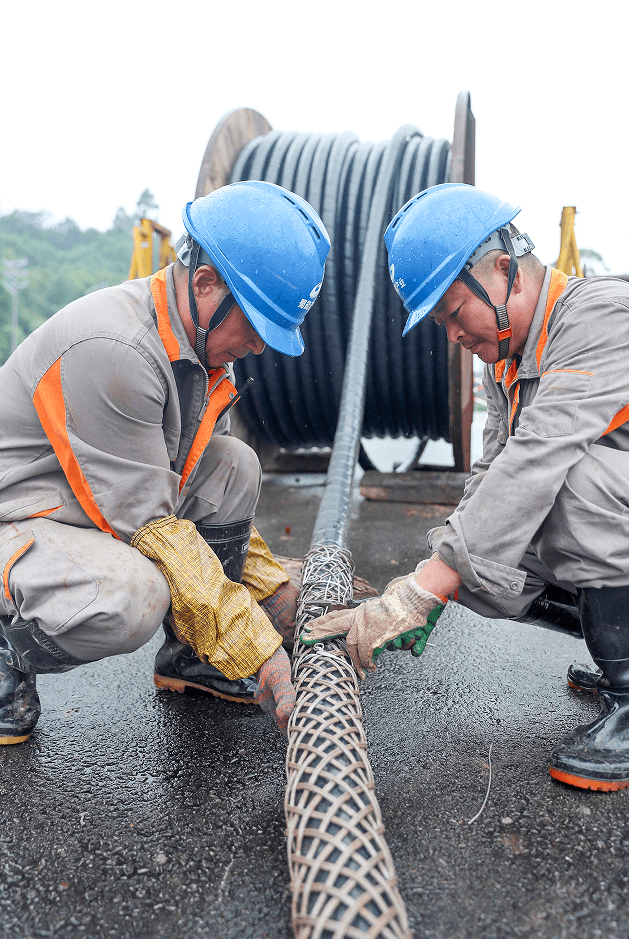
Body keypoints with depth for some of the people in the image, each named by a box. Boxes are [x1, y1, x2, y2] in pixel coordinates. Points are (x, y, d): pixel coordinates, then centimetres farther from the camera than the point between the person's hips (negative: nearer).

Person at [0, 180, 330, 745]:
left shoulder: (204, 342, 0)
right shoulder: (112, 349, -29)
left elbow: (207, 486, 10)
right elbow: (142, 523, -28)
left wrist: (271, 584, 4)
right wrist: (253, 649, -24)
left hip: (86, 515, 9)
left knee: (234, 467, -5)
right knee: (131, 596, -36)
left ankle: (190, 657, 8)